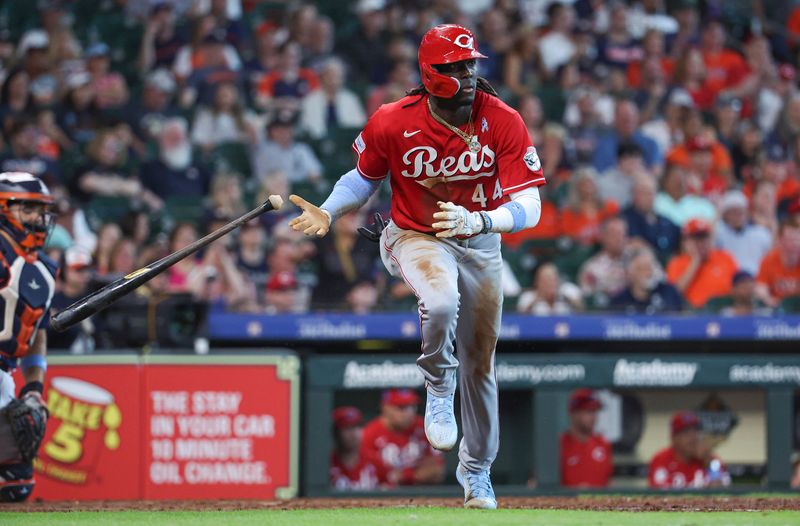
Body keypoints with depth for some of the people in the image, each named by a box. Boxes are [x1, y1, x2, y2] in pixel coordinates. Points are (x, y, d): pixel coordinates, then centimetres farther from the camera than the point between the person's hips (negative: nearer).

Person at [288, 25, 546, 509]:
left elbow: (529, 209, -25)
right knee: (441, 298, -38)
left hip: (480, 244, 2)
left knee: (480, 362, 13)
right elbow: (365, 177, 1)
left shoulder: (504, 123, -22)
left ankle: (477, 469, 35)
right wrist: (329, 214, -17)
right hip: (415, 237, -2)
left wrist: (478, 221, -43)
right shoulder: (393, 123, -20)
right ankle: (438, 390, -8)